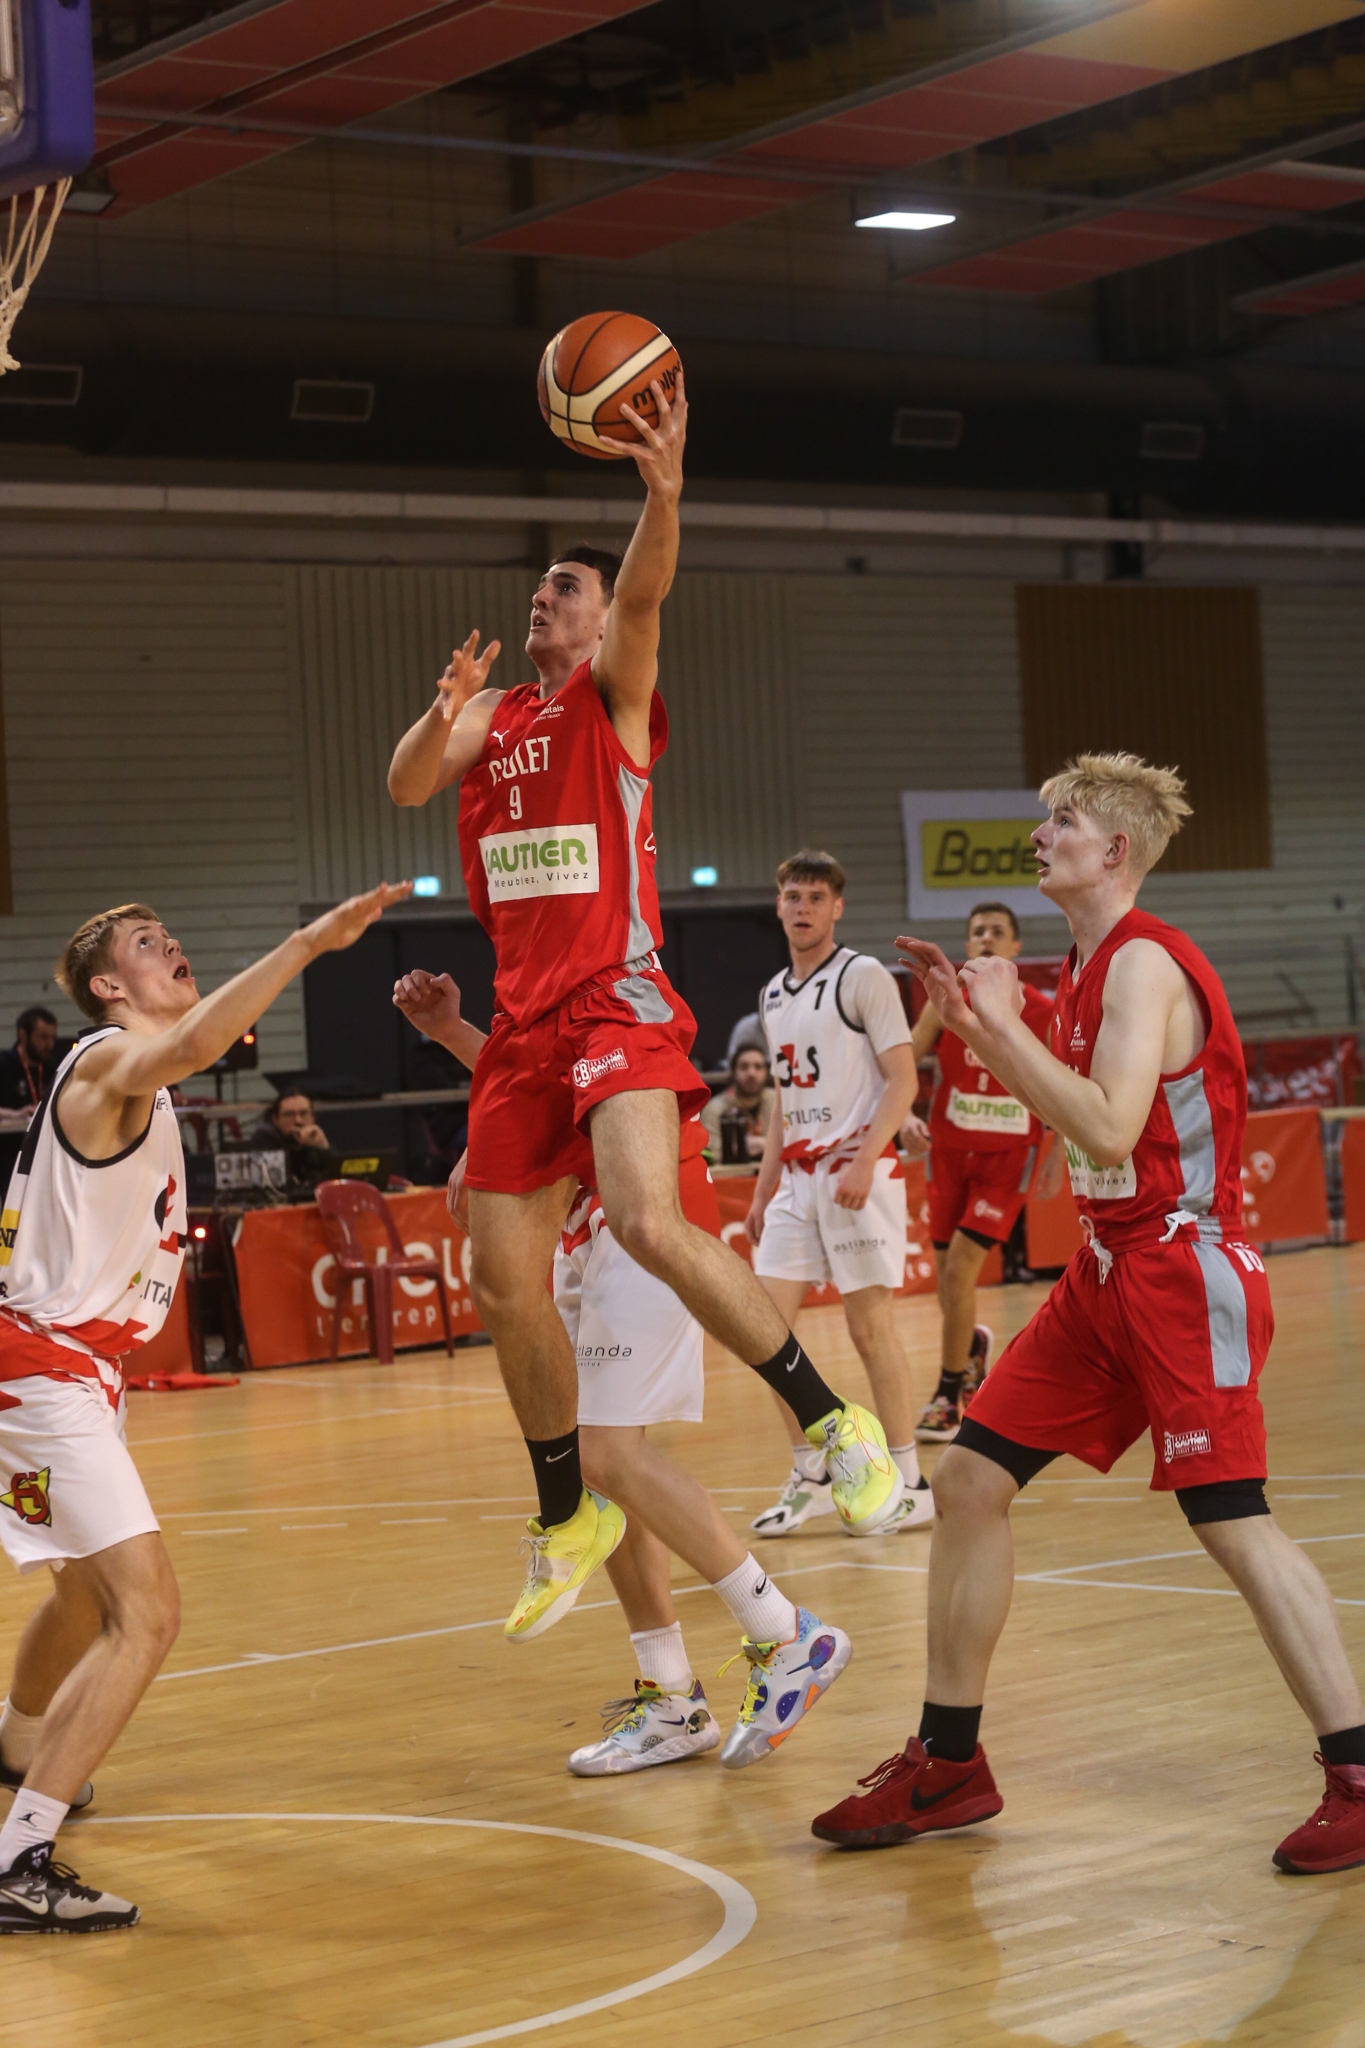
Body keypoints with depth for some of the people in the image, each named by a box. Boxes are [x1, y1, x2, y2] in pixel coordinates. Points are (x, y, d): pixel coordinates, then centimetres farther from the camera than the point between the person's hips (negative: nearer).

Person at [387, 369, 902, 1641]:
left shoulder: (614, 692, 2)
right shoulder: (492, 715, 18)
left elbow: (644, 595, -19)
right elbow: (405, 787, 1)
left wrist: (663, 492, -38)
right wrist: (444, 710, -20)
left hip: (616, 1006, -7)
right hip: (524, 1024, 7)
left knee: (650, 1224, -28)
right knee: (502, 1281, 7)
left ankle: (837, 1426, -16)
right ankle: (567, 1518, 24)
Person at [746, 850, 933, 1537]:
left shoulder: (863, 977, -6)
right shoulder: (773, 995, 16)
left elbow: (903, 1079, -11)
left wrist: (863, 1162, -21)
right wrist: (764, 1188, 18)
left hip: (857, 1168, -7)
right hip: (797, 1176, 7)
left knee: (870, 1326, -5)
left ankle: (909, 1485, 3)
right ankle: (811, 1475, 10)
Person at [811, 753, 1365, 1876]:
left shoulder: (1145, 962, -15)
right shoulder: (1089, 965, 14)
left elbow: (1109, 1130, -26)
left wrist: (1007, 1019, -21)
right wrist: (971, 1019, 14)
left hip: (1187, 1269, -10)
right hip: (1110, 1270, 10)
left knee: (1232, 1521, -13)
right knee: (969, 1479, 7)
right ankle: (947, 1765, 15)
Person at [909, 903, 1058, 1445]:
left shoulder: (1043, 1014, -7)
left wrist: (1056, 1161, -3)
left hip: (1007, 1156, -3)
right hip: (950, 1150, 3)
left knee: (960, 1267, -14)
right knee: (948, 1273, 9)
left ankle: (949, 1399, -3)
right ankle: (973, 1344, 43)